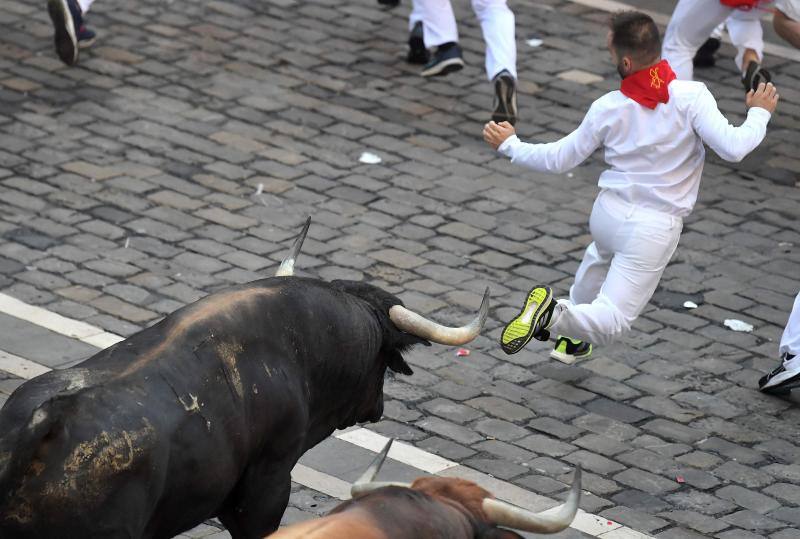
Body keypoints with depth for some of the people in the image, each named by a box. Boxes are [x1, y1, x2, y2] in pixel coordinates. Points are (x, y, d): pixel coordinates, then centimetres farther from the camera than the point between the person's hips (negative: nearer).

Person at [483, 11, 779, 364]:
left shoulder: (608, 108, -6)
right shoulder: (691, 97, -17)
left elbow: (559, 159, 5)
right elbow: (733, 148, -23)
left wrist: (509, 146, 20)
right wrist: (759, 113, -5)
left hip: (608, 214, 4)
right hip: (655, 229, -4)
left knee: (600, 258, 41)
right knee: (609, 326, -1)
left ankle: (573, 336, 43)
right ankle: (553, 315, -27)